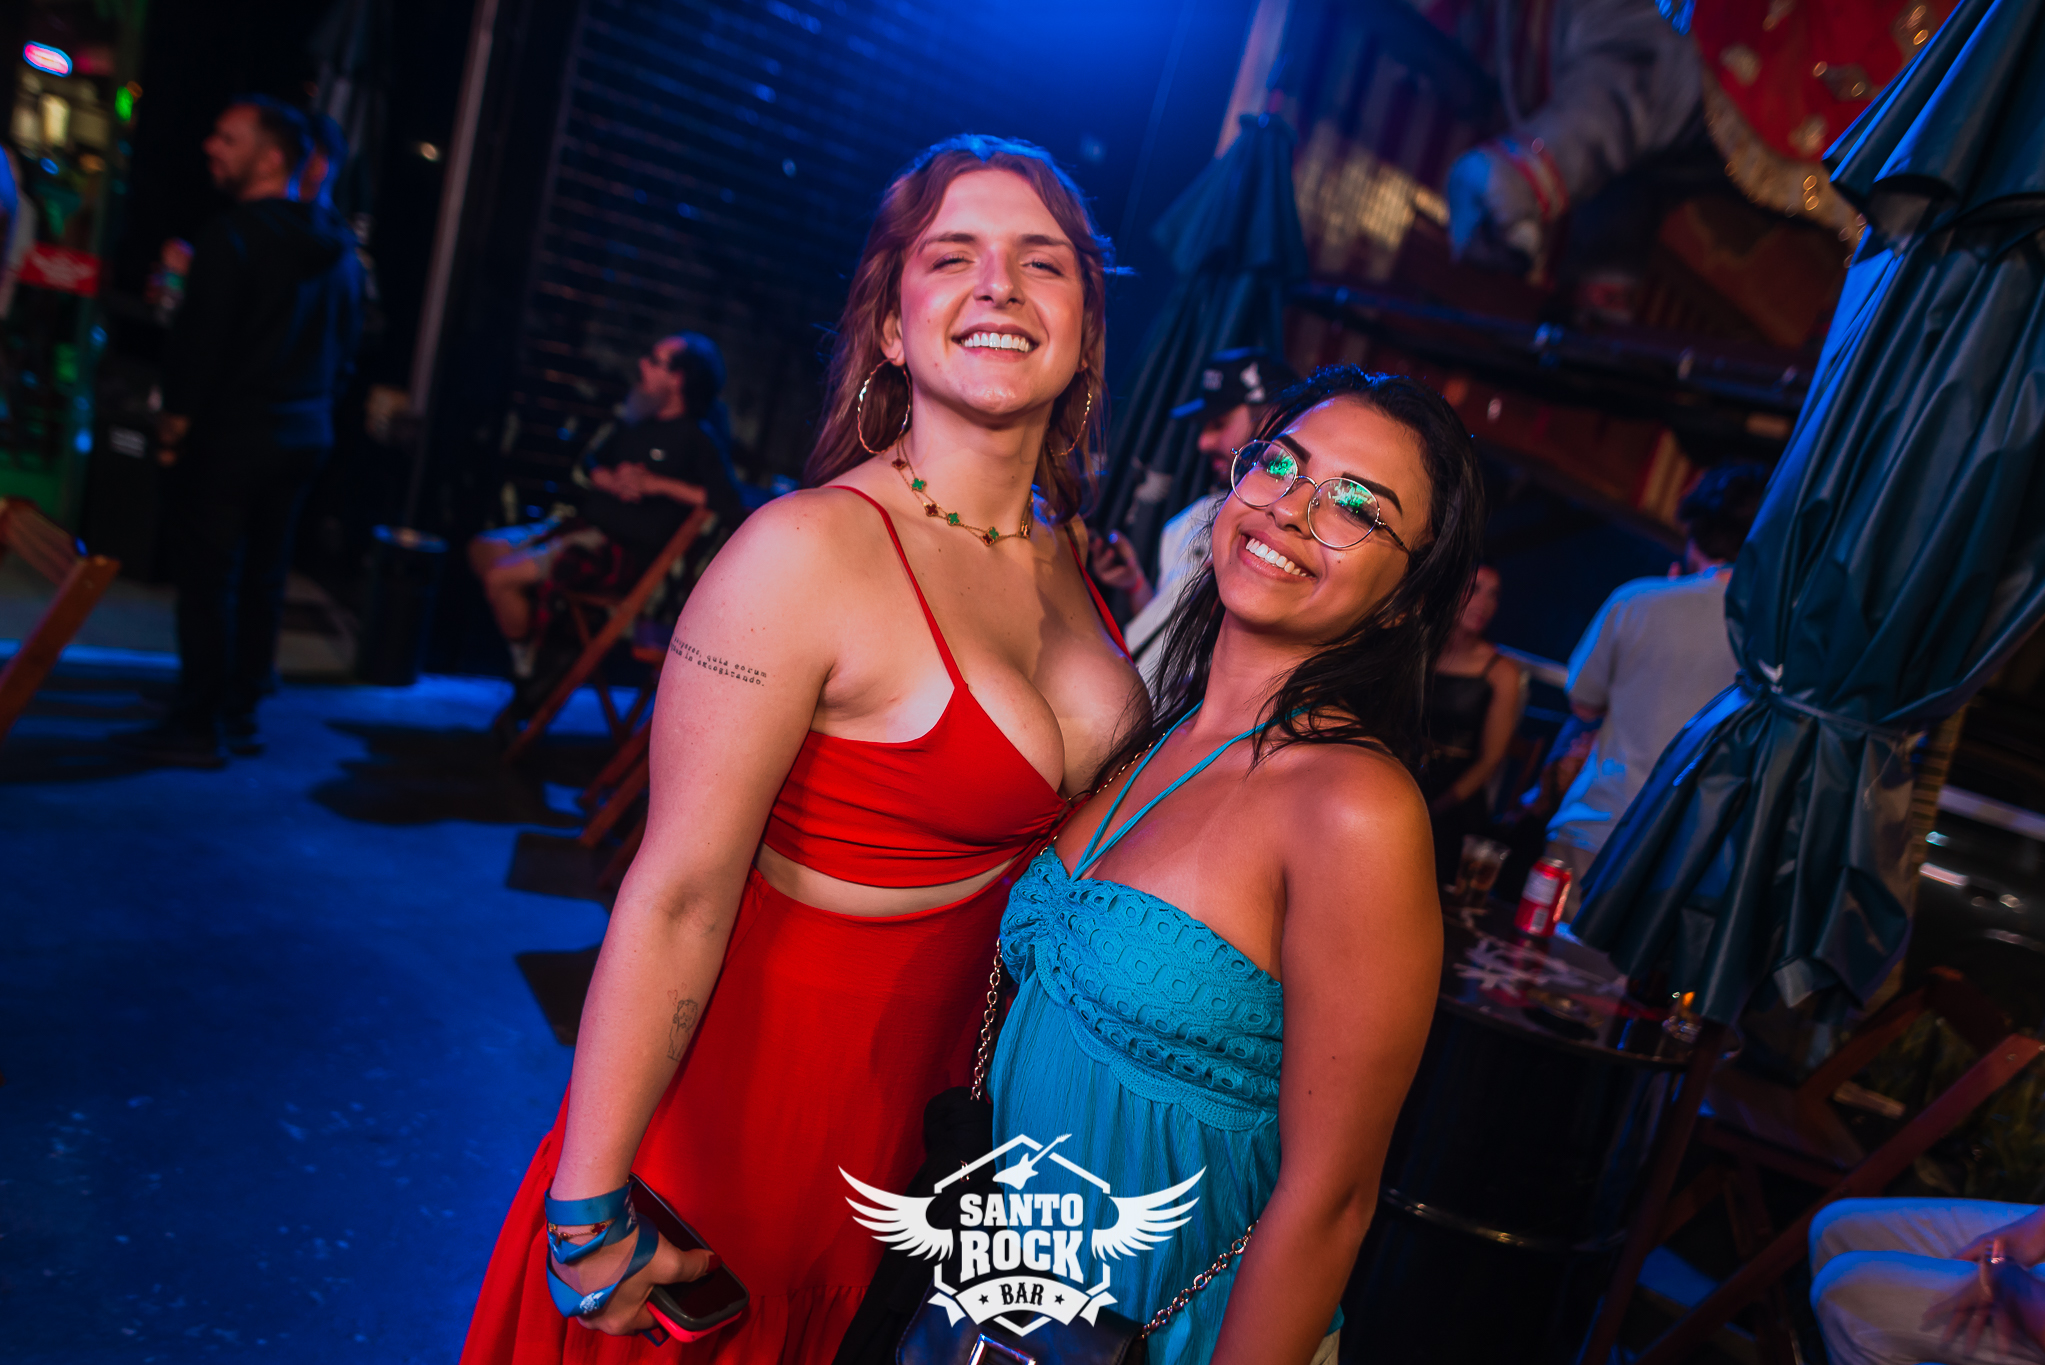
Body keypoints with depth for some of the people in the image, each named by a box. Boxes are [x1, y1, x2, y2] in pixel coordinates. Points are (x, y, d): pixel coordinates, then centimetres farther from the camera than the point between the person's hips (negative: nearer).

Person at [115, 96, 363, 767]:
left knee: (208, 578, -1)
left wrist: (176, 416, -5)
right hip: (306, 434, 8)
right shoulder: (338, 246, 9)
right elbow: (348, 338, 13)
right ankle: (241, 712, 19)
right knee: (263, 578, 12)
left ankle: (197, 725, 3)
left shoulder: (233, 238, -15)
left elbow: (198, 339, -17)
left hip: (231, 433, -7)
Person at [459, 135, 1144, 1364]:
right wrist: (588, 1217, -20)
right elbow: (677, 898, -24)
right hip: (761, 1092, -6)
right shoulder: (810, 552, -24)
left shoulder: (1069, 546, -1)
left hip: (935, 1092, 6)